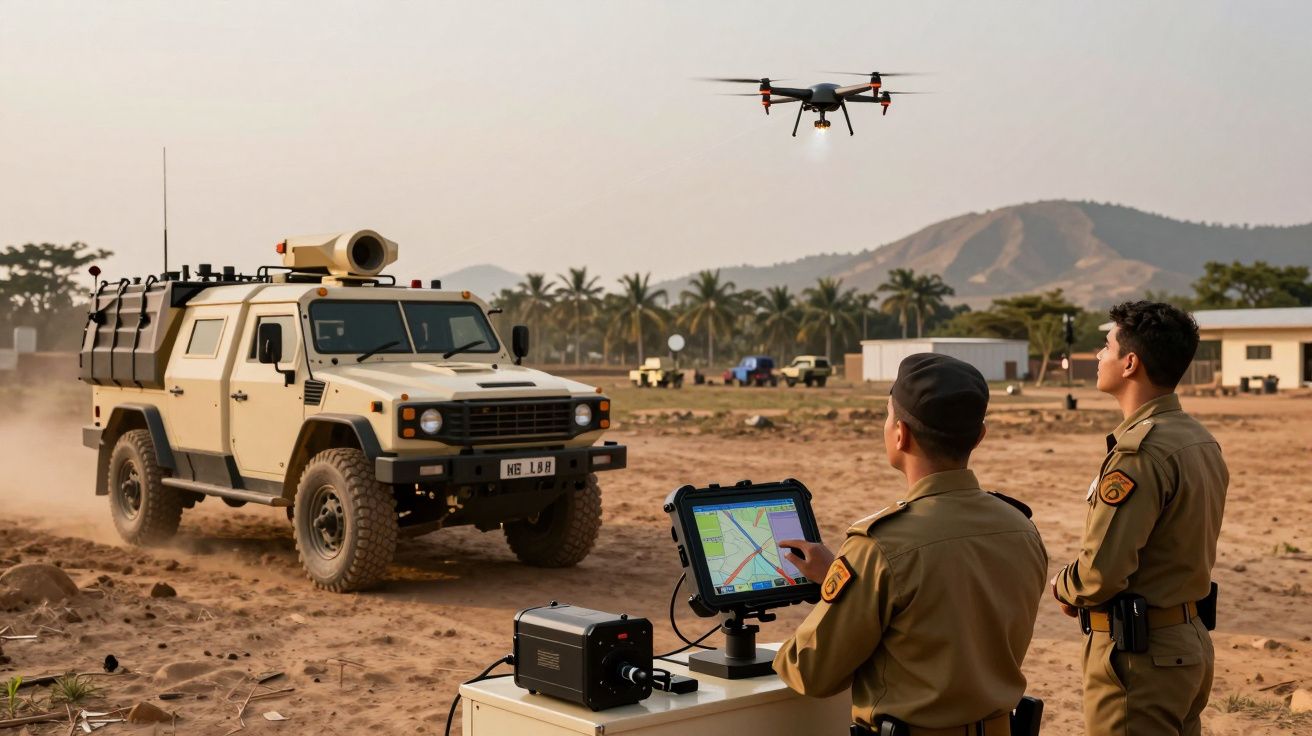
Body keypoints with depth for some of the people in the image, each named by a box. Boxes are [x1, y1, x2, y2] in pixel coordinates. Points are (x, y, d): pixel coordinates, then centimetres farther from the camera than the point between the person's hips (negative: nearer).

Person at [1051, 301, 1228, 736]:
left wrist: (1062, 588, -3)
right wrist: (1083, 589, 8)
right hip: (1191, 641, 9)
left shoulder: (1141, 450, -22)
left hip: (1139, 652, -9)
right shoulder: (1200, 440, 8)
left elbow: (1101, 572, -25)